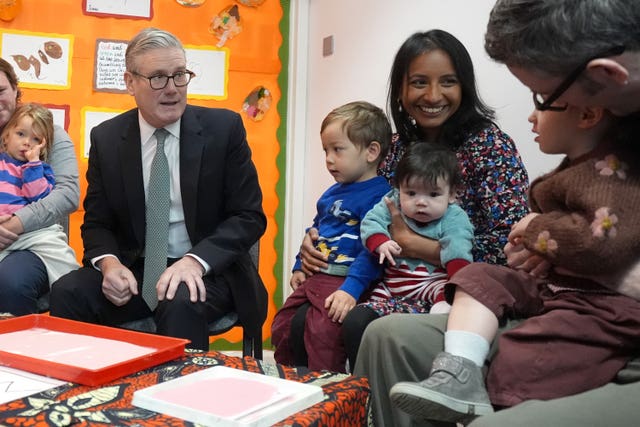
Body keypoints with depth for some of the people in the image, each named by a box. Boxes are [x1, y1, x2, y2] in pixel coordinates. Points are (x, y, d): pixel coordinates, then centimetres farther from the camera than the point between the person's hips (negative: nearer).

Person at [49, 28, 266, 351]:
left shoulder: (224, 128, -5)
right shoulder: (106, 138, 3)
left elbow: (249, 216, -6)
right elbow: (97, 222, 8)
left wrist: (195, 261, -23)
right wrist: (109, 262, -16)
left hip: (208, 270, -2)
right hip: (133, 269, 3)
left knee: (180, 303, -35)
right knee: (67, 292, -23)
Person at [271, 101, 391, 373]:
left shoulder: (379, 196, -14)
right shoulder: (331, 194, 16)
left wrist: (351, 289, -27)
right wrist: (299, 266, 25)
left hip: (344, 282, -9)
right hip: (314, 277, 10)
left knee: (322, 334, -25)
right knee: (281, 328, 11)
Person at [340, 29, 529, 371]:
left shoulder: (490, 145, -10)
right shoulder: (402, 146, 7)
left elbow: (508, 247, -17)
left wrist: (411, 243, -16)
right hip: (403, 285, 6)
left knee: (359, 325, -27)